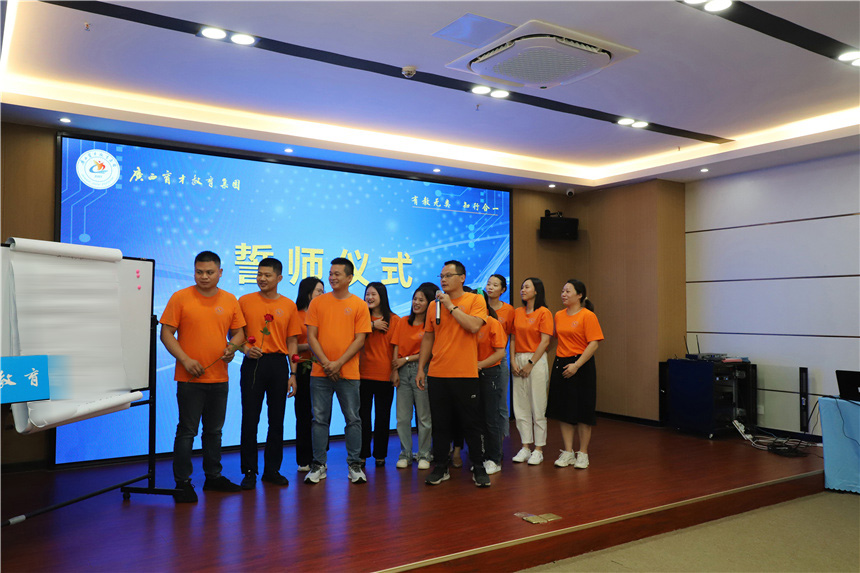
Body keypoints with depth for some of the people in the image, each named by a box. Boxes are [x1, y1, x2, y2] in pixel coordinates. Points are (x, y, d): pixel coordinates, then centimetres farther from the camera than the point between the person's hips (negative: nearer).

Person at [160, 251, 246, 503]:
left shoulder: (230, 300, 7)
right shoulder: (180, 298, -3)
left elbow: (238, 332, 14)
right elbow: (166, 333, -4)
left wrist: (232, 346, -8)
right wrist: (185, 359, -14)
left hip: (219, 378, 4)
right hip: (190, 378, -4)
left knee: (214, 430, 15)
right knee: (187, 431, 2)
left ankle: (213, 477, 28)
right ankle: (182, 483, 12)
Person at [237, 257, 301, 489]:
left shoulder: (289, 305, 7)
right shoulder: (245, 301, 3)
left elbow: (291, 342, 8)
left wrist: (293, 374, 4)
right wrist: (245, 349, -14)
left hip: (278, 364, 2)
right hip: (253, 364, -1)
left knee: (277, 420, 8)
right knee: (250, 418, 1)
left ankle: (272, 469, 20)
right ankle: (249, 471, 13)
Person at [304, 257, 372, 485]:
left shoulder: (359, 305, 2)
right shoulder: (317, 302, 6)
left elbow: (360, 339, -3)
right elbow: (311, 336, 2)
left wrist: (339, 363, -11)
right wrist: (325, 363, -9)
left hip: (348, 372, -1)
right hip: (320, 372, 1)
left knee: (353, 419, 4)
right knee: (320, 419, 5)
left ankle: (354, 465, 15)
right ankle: (319, 465, 16)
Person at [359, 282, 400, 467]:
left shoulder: (394, 319, 2)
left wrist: (396, 370, -2)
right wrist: (372, 325, -13)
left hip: (385, 374, -1)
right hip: (364, 373, 1)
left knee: (383, 416, 8)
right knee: (363, 415, 4)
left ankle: (380, 455, 20)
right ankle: (362, 454, 15)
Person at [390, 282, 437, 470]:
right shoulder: (403, 322, 12)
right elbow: (396, 348, 8)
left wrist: (406, 359, -6)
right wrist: (395, 371, -1)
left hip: (421, 370, -4)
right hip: (403, 372, 4)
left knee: (424, 416, 2)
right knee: (402, 417, 6)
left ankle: (424, 455, 12)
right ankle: (405, 454, 17)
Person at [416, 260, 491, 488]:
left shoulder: (475, 300, -1)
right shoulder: (434, 304, 10)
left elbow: (474, 326, -19)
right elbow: (428, 337, 13)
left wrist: (451, 306, -13)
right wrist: (420, 369, 11)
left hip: (465, 375, -3)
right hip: (437, 375, 4)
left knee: (472, 423, 5)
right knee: (440, 424, 10)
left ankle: (478, 468, 18)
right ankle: (440, 468, 22)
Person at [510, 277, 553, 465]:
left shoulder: (544, 312, -5)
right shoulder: (518, 312, 12)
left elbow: (545, 341, -10)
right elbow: (513, 338, 11)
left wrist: (530, 363, -12)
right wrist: (513, 361, 0)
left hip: (536, 360, -6)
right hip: (519, 360, 6)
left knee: (538, 406, -1)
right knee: (520, 405, 7)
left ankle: (538, 449, 8)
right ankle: (525, 447, 17)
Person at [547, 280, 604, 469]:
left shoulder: (587, 315, -10)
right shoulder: (558, 315, 9)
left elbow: (593, 344, -15)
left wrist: (576, 365, -21)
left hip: (581, 366, -6)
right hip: (560, 365, 6)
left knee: (582, 411, 2)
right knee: (563, 410, 8)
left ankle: (583, 454, 15)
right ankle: (567, 453, 19)